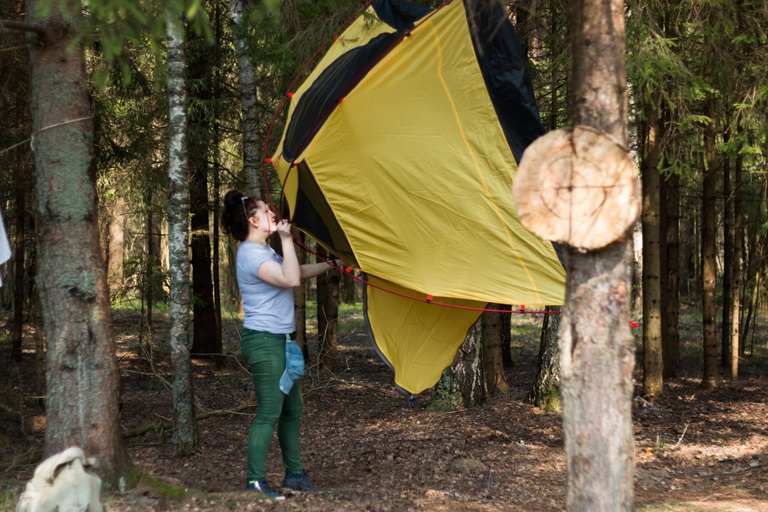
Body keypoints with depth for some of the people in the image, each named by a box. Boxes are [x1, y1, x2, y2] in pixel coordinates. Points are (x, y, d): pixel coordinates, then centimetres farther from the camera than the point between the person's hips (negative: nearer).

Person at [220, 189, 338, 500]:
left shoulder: (263, 251, 16)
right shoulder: (251, 254, -17)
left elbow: (299, 273, 26)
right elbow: (291, 279, -28)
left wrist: (331, 265, 25)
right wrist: (286, 238, -23)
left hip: (280, 340, 11)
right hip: (264, 342, -11)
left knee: (292, 409, 14)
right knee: (269, 413, -9)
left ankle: (294, 475, 23)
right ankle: (255, 482, -3)